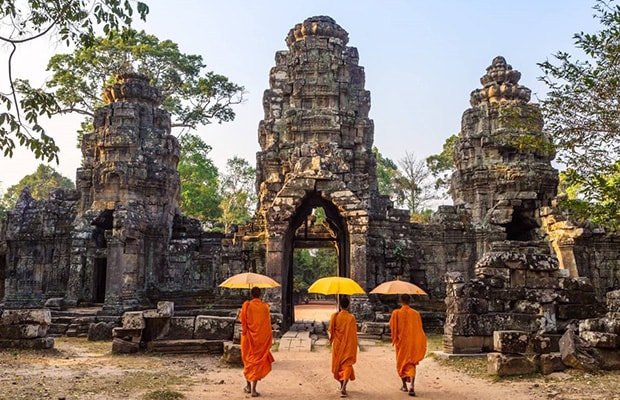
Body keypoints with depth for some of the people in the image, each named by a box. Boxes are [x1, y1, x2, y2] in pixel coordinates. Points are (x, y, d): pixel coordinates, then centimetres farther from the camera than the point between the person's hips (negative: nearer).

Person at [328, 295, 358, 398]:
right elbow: (353, 334, -10)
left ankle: (342, 385, 31)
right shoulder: (351, 318, -12)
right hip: (348, 346, -2)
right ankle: (343, 388, -18)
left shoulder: (334, 316, -7)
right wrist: (354, 348, -1)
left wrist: (331, 339, 17)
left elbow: (331, 330, -1)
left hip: (337, 344, 2)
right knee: (347, 365, 0)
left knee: (338, 364, 19)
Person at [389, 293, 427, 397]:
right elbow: (419, 329, 2)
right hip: (413, 342, 1)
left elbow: (392, 326, -5)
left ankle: (404, 385, 25)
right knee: (411, 364, 3)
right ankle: (412, 386, -16)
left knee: (401, 362, 17)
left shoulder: (396, 313, -8)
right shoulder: (415, 313, -2)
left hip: (401, 341, -1)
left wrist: (395, 339, 12)